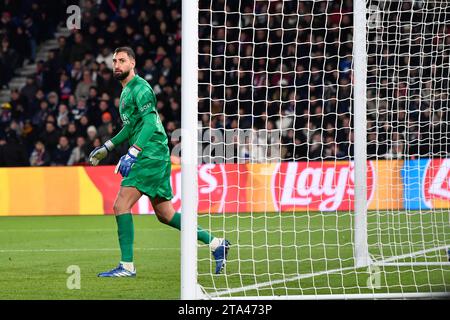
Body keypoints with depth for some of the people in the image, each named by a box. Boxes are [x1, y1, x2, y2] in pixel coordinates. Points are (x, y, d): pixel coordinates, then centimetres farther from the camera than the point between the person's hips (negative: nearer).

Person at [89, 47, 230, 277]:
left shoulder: (139, 88, -10)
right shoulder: (126, 90, 20)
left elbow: (150, 123, -23)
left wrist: (132, 153, -32)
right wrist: (107, 147, 30)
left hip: (152, 155, -10)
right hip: (150, 157, 10)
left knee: (121, 205, -14)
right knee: (165, 214, 12)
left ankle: (127, 265, -13)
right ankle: (216, 244, 18)